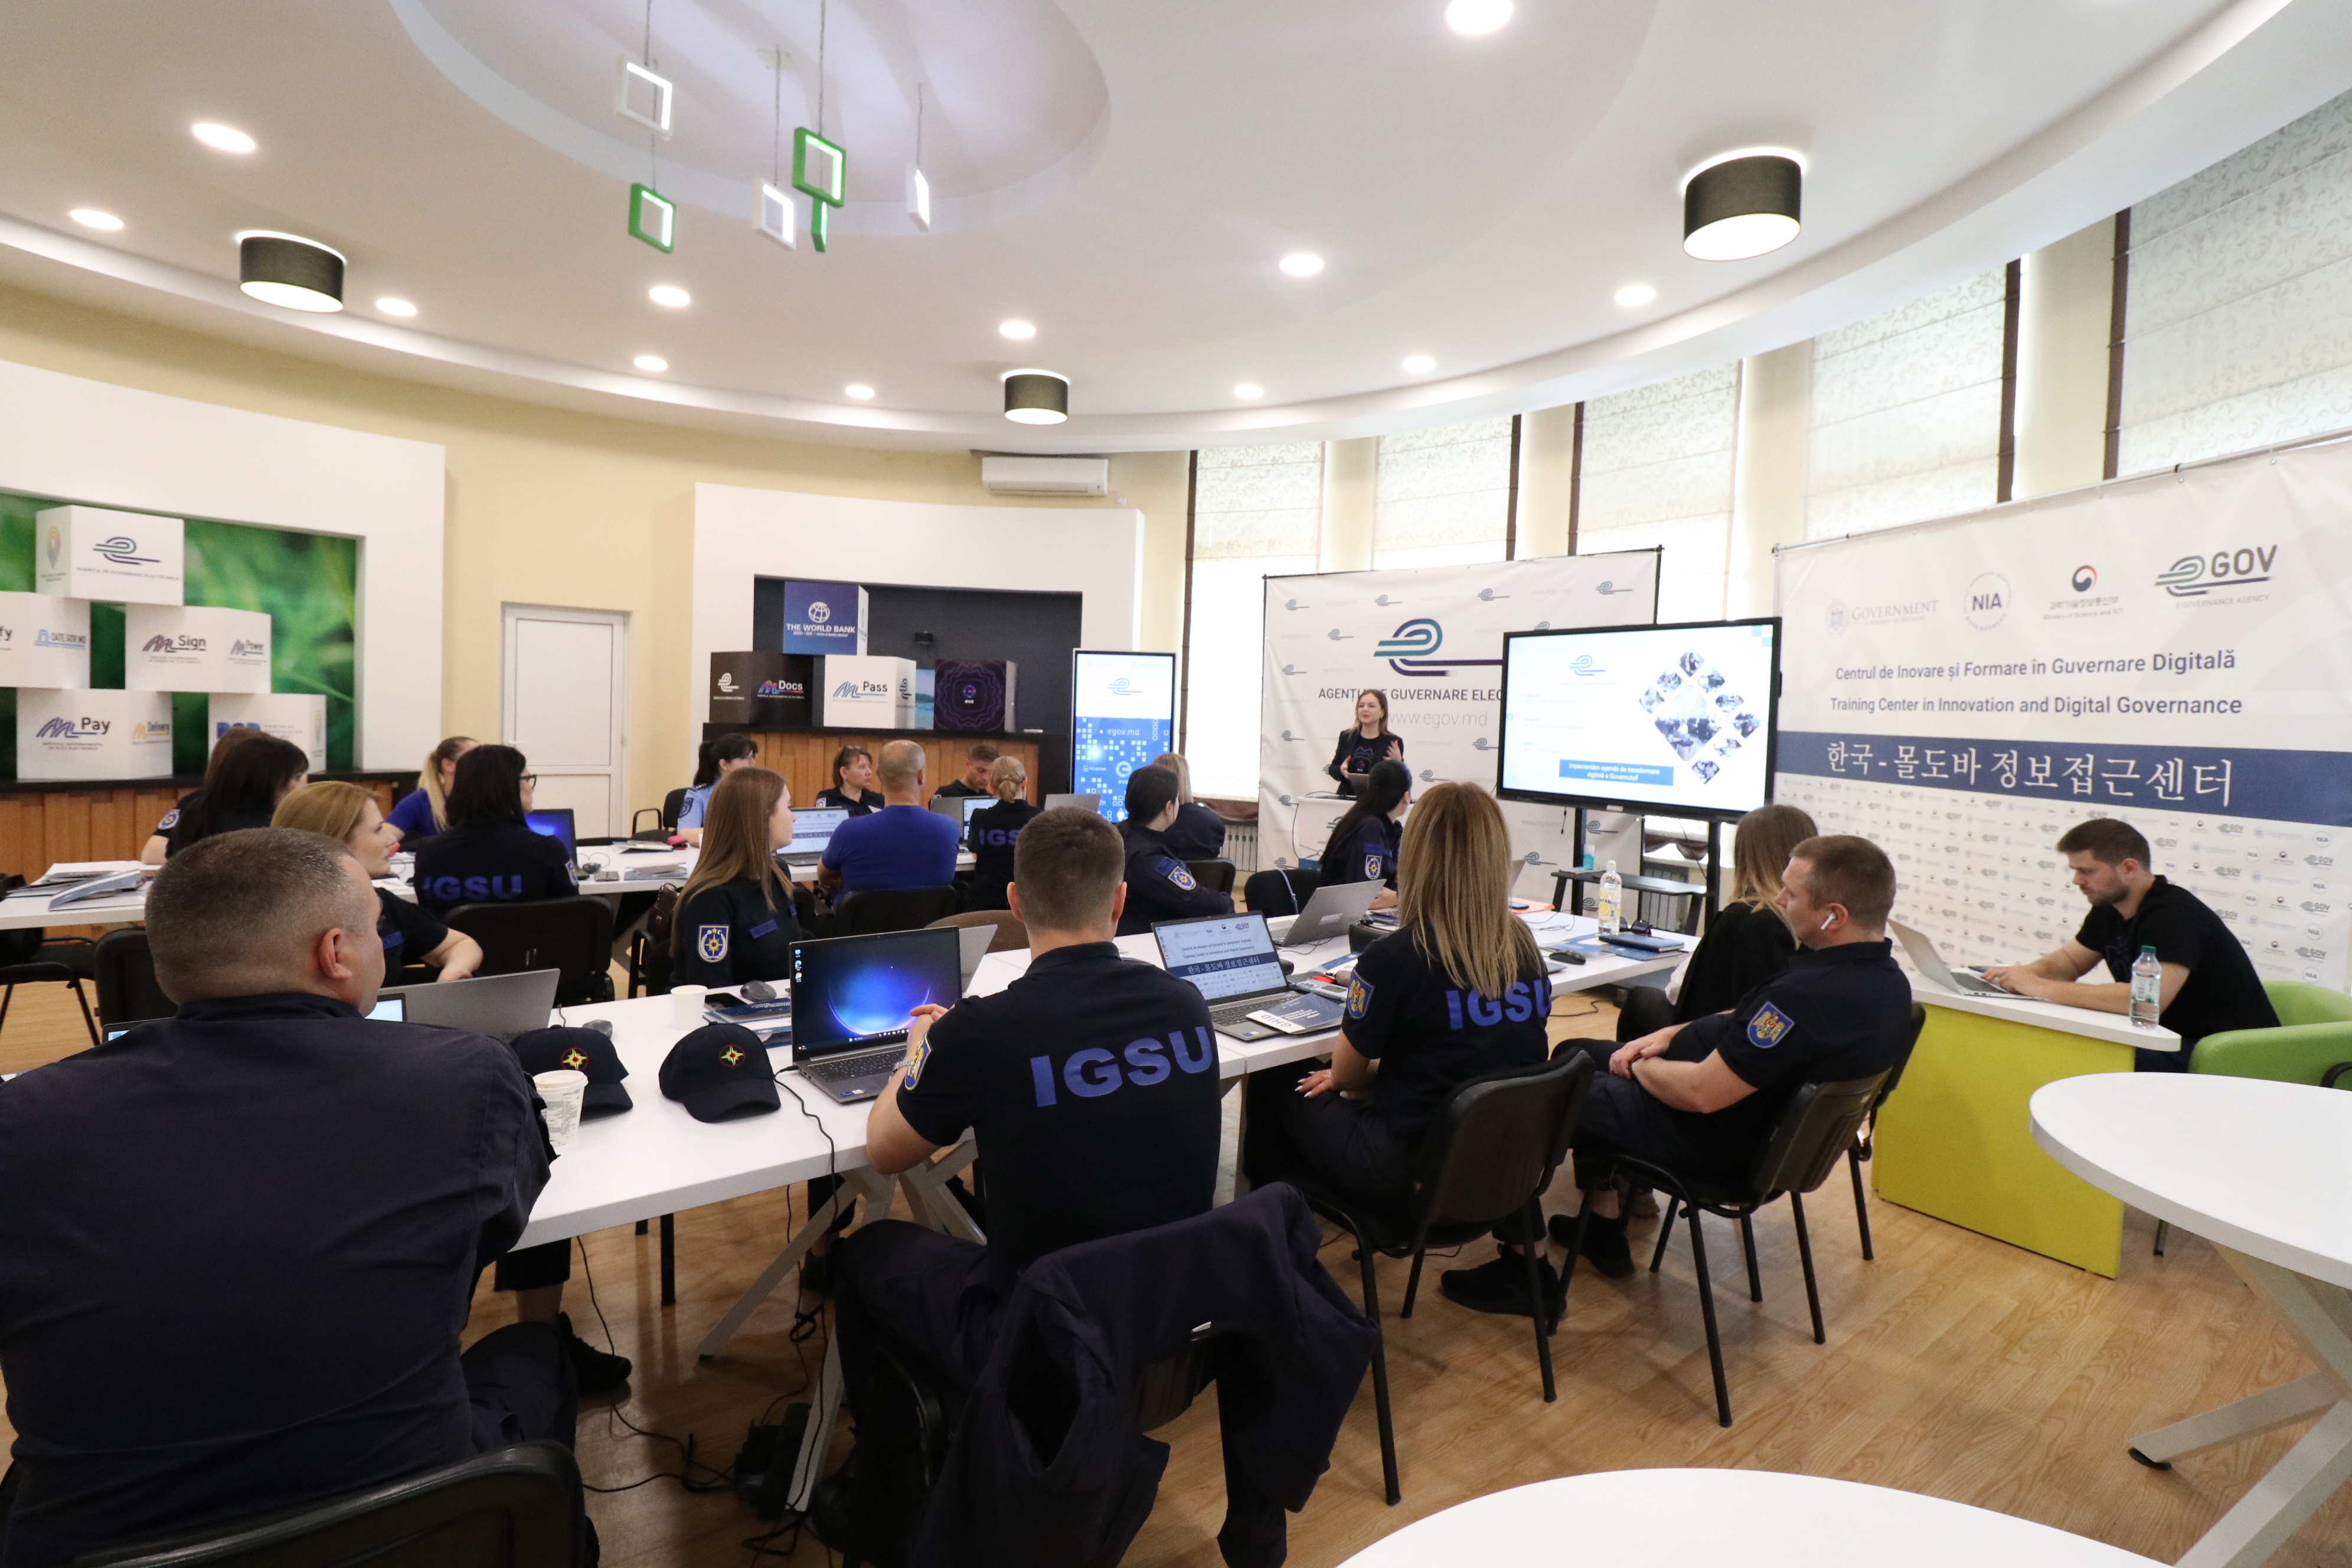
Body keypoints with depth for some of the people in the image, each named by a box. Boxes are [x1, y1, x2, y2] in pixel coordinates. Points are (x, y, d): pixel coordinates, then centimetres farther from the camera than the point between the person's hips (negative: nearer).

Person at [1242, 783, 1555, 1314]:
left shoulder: (1396, 957, -23)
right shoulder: (1524, 946, -5)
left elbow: (1347, 1075, -9)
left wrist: (1353, 1082, 15)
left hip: (1411, 1175, -6)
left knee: (1273, 1083, 15)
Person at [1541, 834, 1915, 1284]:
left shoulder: (1807, 995, -35)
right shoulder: (1888, 980, -2)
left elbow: (1700, 1093, -30)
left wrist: (1641, 1065, -10)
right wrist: (1667, 1036, 2)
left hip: (1716, 1142, -9)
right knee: (1579, 1052, 19)